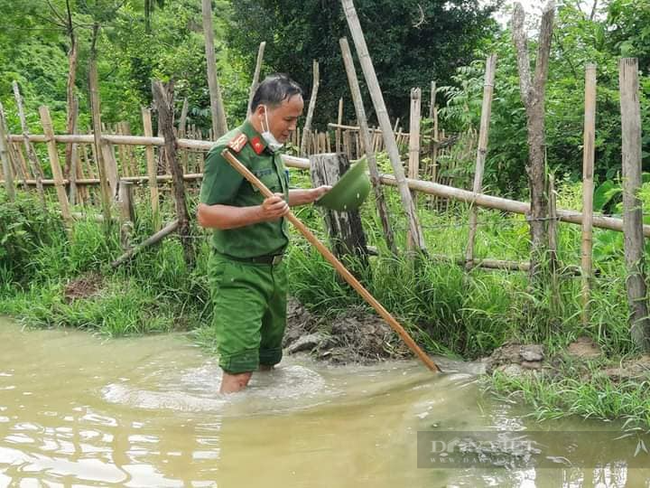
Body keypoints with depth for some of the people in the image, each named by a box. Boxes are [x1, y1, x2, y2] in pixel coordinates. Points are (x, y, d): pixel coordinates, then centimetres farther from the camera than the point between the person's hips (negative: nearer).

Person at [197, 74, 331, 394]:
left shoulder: (270, 148, 12)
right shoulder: (231, 151, -18)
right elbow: (205, 214, -24)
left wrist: (308, 196, 25)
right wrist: (260, 213, -34)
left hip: (273, 267, 9)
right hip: (239, 274, -9)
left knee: (268, 358, 17)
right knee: (239, 370, -11)